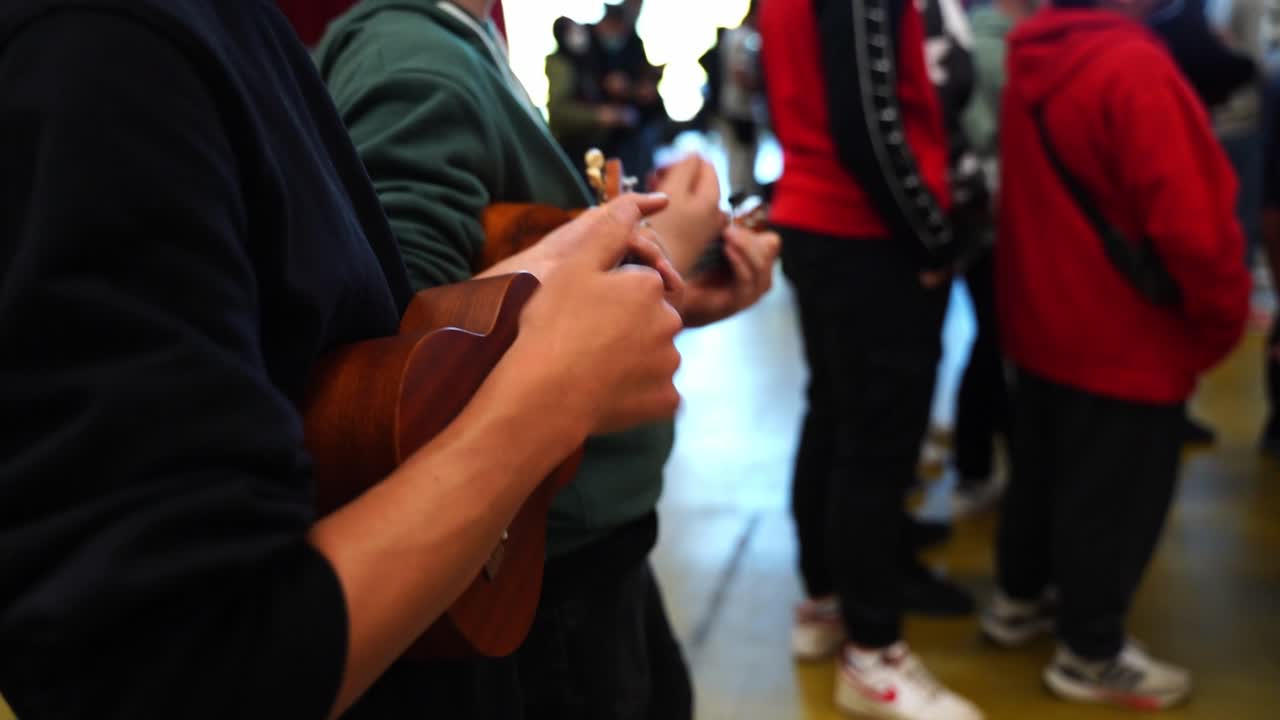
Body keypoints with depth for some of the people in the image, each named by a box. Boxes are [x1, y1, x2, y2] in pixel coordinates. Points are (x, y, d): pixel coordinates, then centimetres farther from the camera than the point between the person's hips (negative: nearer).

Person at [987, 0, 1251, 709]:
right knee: (1114, 497, 6)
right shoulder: (1133, 67, -24)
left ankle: (1017, 599, 38)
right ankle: (1091, 655, 20)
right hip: (1127, 338, -8)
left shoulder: (1034, 60, 4)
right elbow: (1189, 221, -25)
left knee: (1039, 470, 22)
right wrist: (1224, 317, -10)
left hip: (1041, 319, 8)